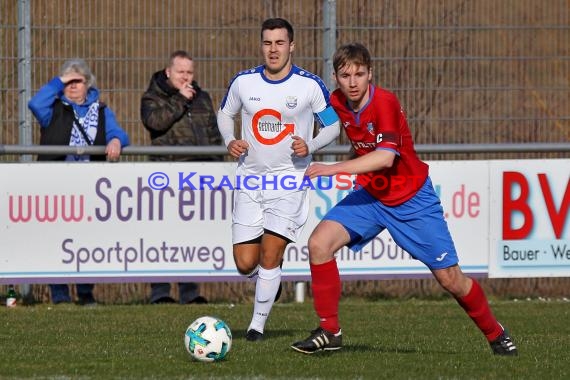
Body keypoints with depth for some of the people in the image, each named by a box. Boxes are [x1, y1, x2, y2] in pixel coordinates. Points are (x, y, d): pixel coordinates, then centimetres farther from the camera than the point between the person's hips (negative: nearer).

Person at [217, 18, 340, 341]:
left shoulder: (311, 85, -6)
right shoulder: (243, 82, 1)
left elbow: (334, 125, 4)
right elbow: (225, 113, 19)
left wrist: (311, 146, -15)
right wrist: (230, 140, -2)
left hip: (290, 180, -3)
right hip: (250, 179, 3)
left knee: (270, 255, -13)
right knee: (245, 263, -1)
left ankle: (258, 324, 2)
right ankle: (271, 277, 34)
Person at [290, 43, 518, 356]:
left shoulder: (385, 103, -25)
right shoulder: (337, 102, -4)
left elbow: (385, 156, -39)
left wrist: (335, 169, -43)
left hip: (412, 200, -5)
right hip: (369, 195, 5)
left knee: (449, 277, -2)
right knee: (319, 243, -16)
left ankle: (495, 333, 23)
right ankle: (329, 332, -6)